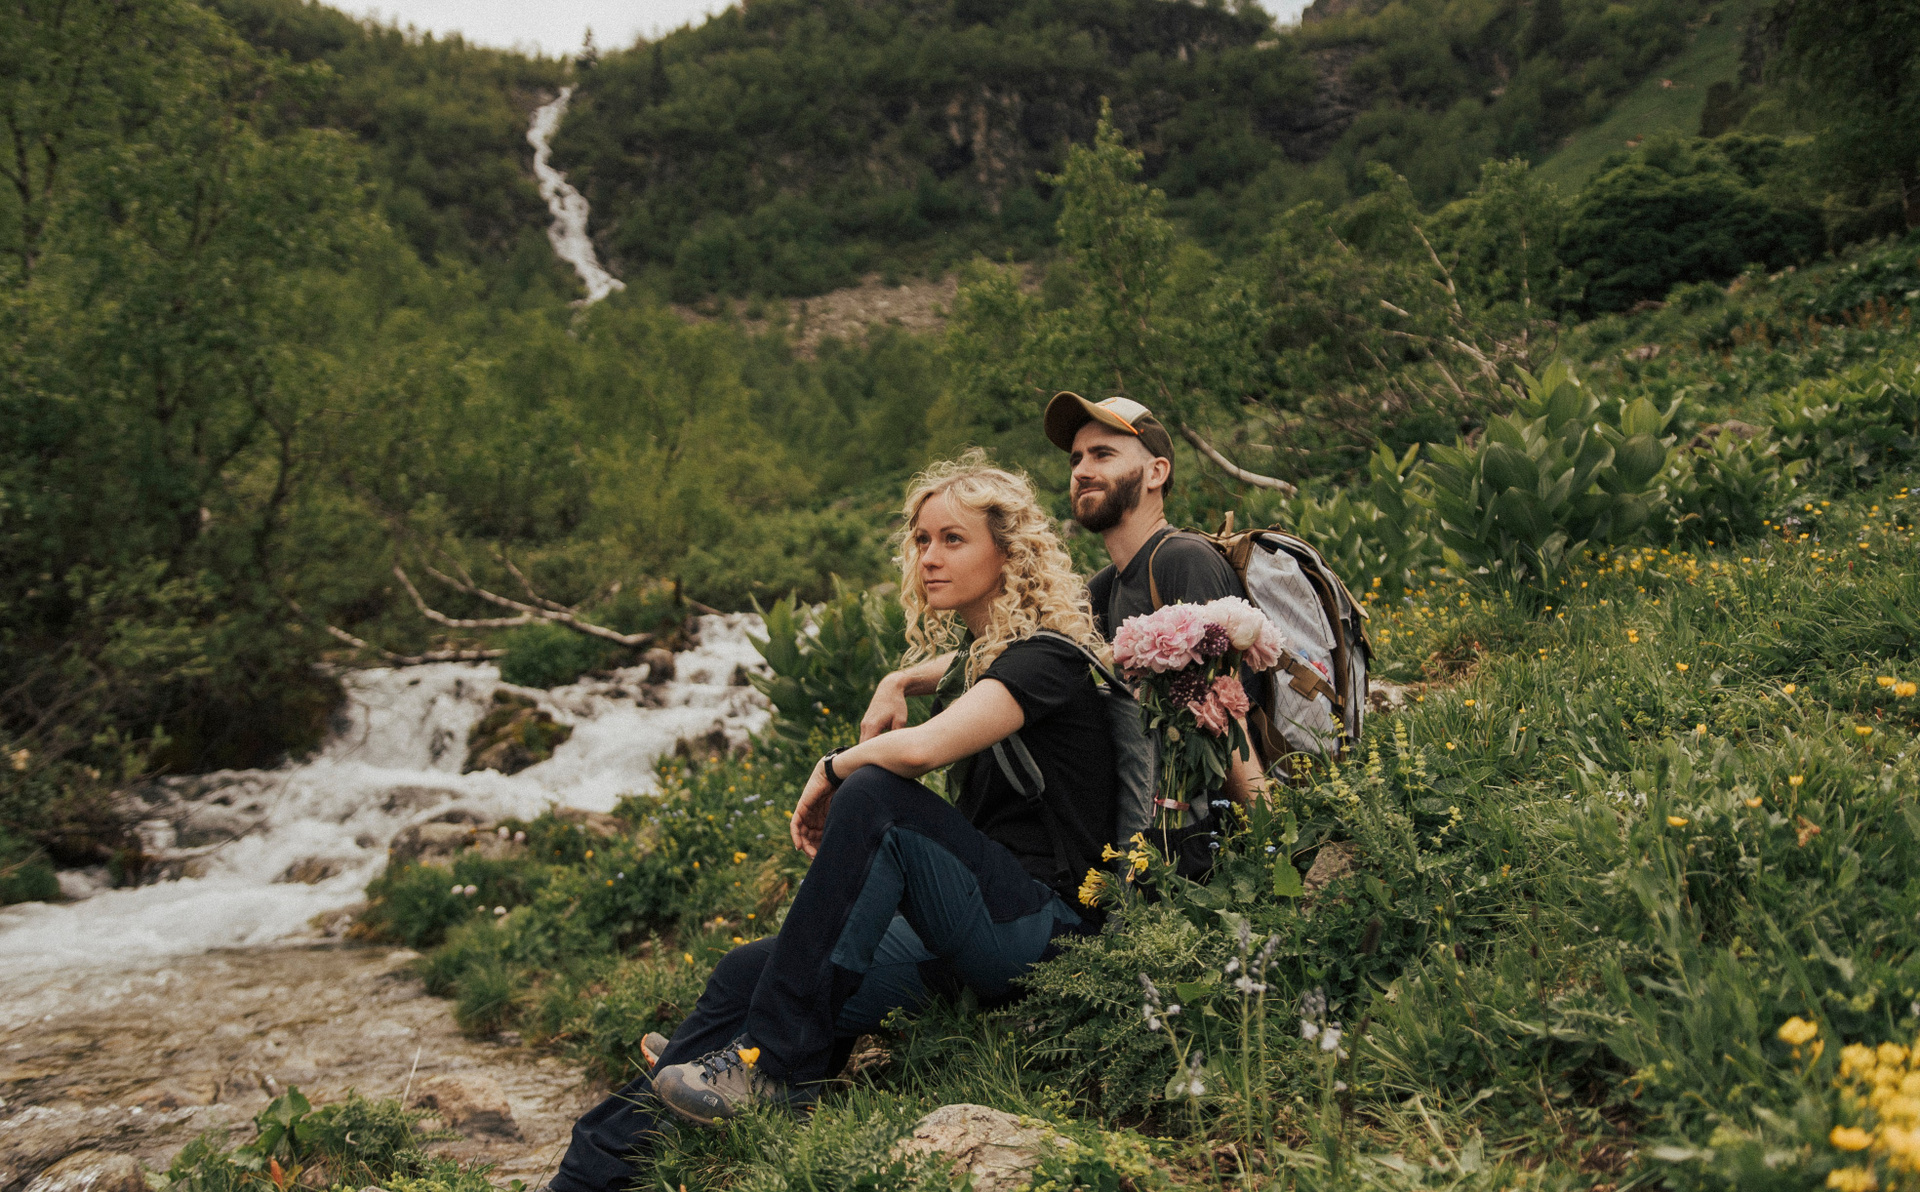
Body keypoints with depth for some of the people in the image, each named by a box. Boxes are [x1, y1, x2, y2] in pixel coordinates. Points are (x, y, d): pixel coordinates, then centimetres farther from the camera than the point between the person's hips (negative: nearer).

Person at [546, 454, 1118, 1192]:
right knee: (748, 973, -6)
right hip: (974, 931, 8)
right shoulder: (973, 654, 17)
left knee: (873, 793, -28)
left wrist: (833, 770, -10)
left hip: (1041, 930, -8)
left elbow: (924, 748, -28)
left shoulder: (1045, 659, -11)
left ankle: (773, 1062, -21)